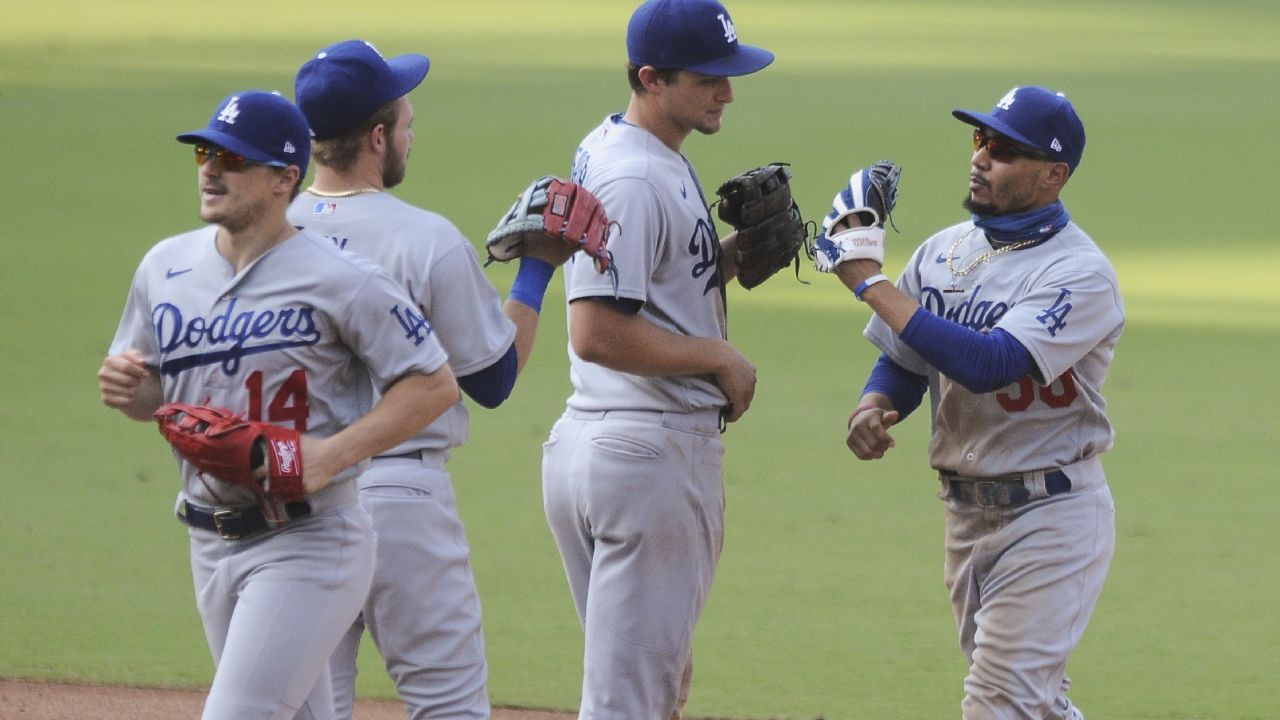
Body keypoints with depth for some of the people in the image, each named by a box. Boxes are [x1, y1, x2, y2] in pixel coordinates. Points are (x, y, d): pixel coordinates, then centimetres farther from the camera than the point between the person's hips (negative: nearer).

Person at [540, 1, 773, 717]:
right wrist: (719, 356, -14)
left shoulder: (614, 148, 13)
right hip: (654, 451, -11)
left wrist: (738, 253, 3)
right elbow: (596, 334, -25)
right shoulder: (634, 180, -18)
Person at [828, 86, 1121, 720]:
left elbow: (989, 364, -29)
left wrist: (870, 282, -26)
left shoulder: (1079, 274, -17)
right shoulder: (944, 251, 6)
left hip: (1049, 514, -8)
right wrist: (871, 409, -11)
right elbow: (901, 361, 14)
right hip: (966, 510, 8)